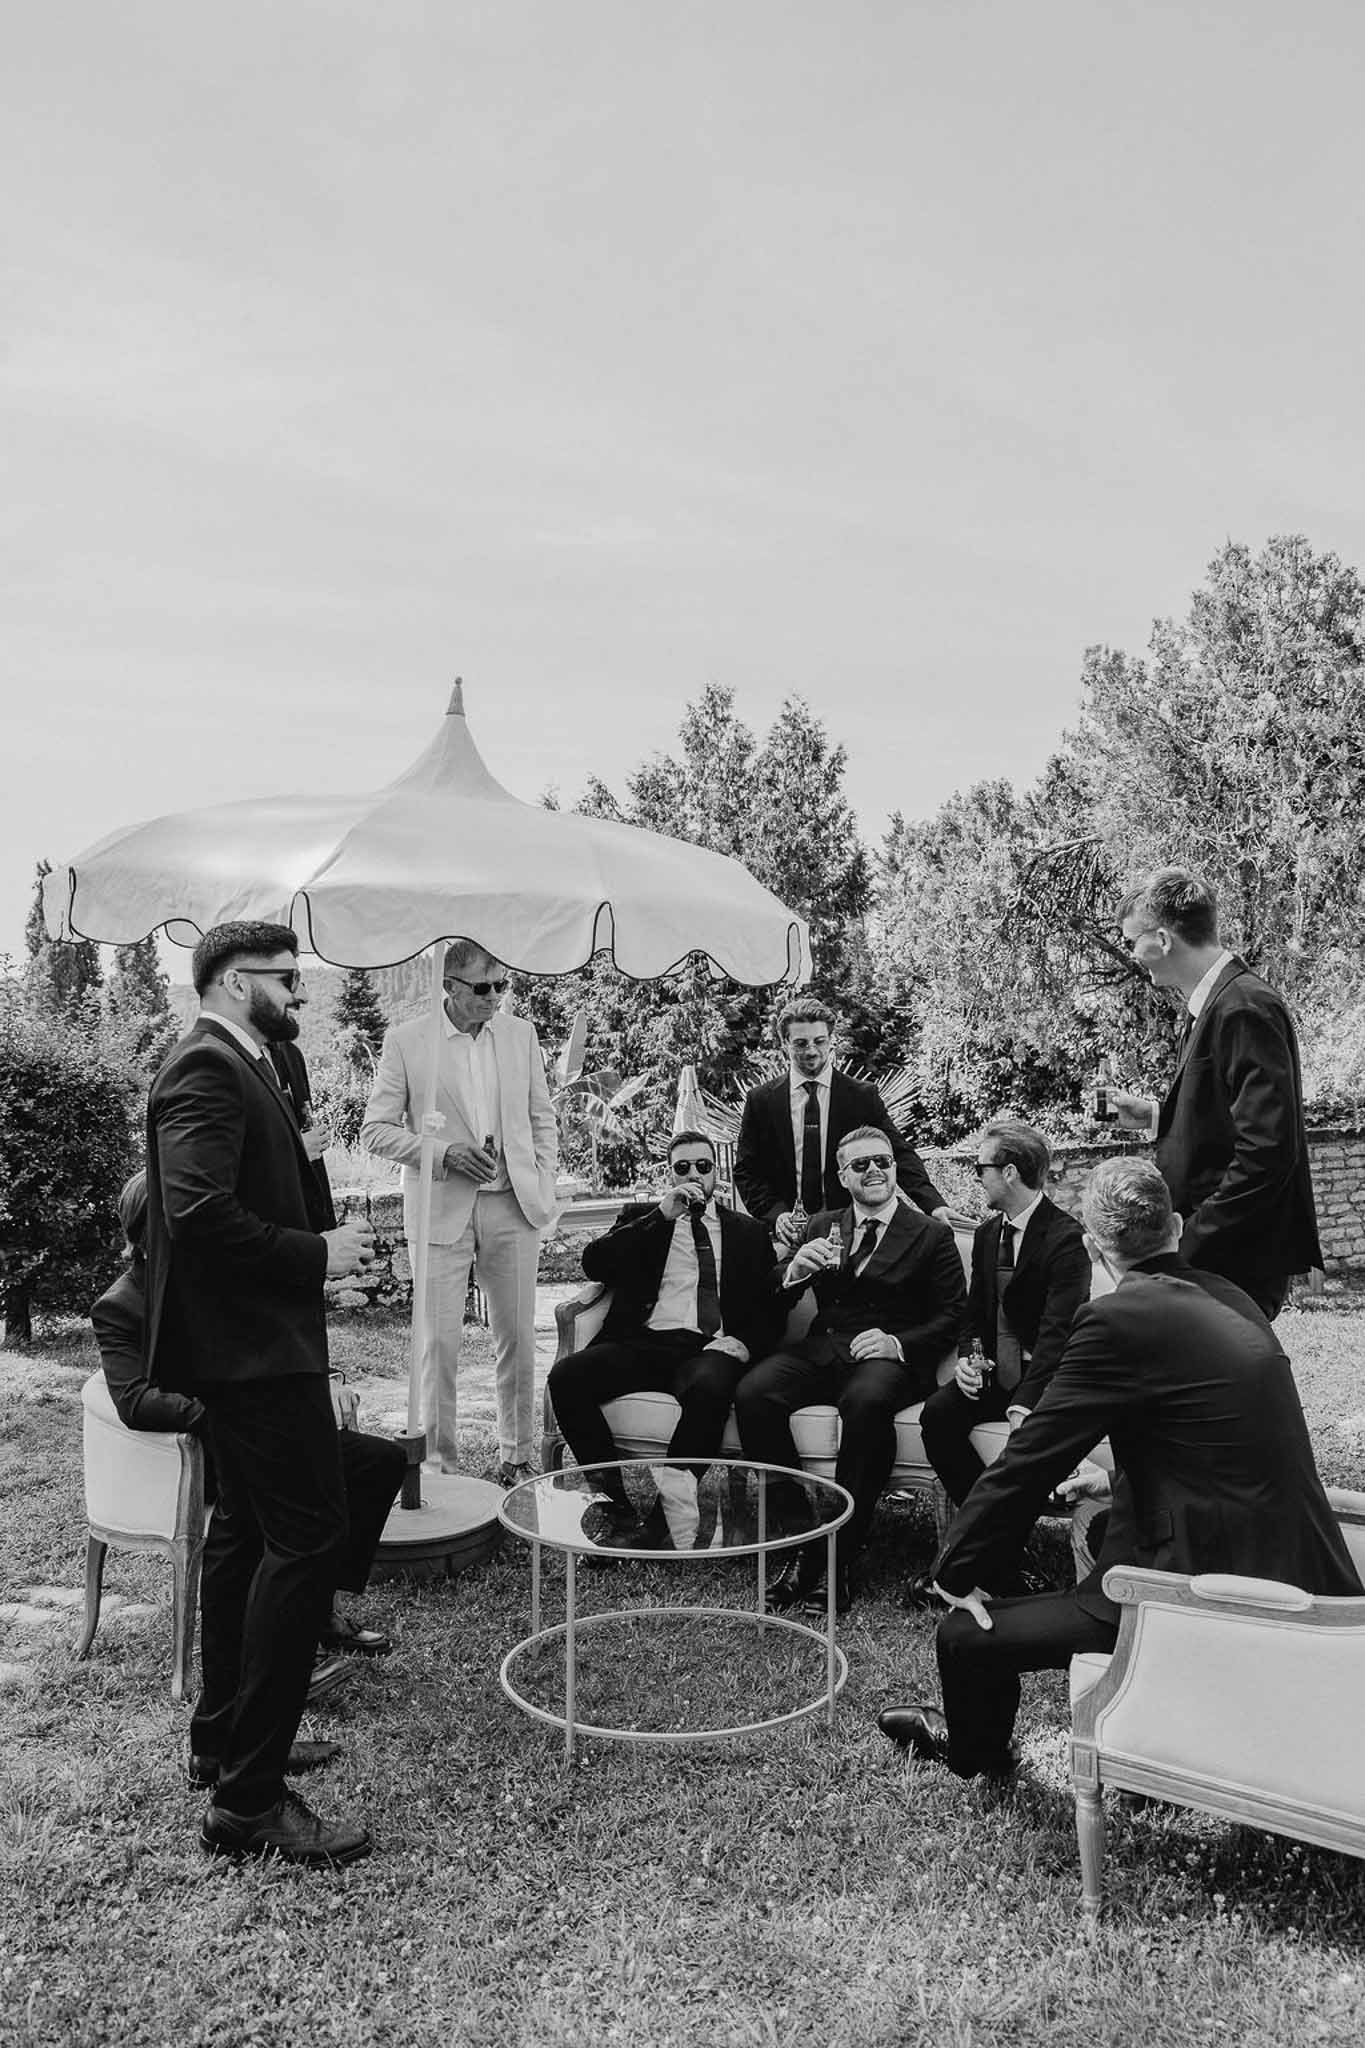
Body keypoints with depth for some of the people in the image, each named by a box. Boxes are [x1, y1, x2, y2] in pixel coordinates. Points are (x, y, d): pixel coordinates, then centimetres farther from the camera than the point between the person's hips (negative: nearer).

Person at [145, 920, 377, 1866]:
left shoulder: (234, 1066, 15)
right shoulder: (207, 1069, -17)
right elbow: (201, 1215, -28)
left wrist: (320, 1241, 9)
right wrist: (316, 1254, -20)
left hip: (247, 1341, 12)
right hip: (254, 1342, -11)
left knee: (248, 1530, 20)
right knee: (310, 1537, -11)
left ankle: (224, 1728, 35)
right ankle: (250, 1799, -4)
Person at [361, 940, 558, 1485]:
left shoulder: (521, 1034, 7)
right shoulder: (405, 1041, -3)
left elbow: (542, 1118, 15)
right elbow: (375, 1131, -2)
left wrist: (544, 1186, 5)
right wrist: (444, 1152, -14)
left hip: (513, 1206, 3)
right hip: (440, 1209, -3)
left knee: (517, 1338, 6)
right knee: (440, 1341, 0)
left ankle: (517, 1456, 20)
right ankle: (441, 1461, 13)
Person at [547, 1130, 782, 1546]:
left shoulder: (748, 1232, 21)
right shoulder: (641, 1216, 21)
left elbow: (770, 1309, 13)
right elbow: (594, 1262, 3)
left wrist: (743, 1343, -9)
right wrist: (661, 1216, -3)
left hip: (706, 1348, -1)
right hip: (640, 1341, 2)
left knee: (709, 1387, -38)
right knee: (565, 1377, -26)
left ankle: (671, 1507, -26)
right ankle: (616, 1508, -20)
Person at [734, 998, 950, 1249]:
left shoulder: (862, 1096, 2)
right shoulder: (760, 1101, 4)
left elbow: (900, 1155, -4)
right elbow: (746, 1171, 6)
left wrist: (933, 1204, -19)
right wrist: (775, 1214, -10)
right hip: (787, 1237, 0)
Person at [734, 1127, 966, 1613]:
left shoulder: (931, 1235, 10)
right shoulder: (821, 1225, 19)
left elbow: (952, 1314, 3)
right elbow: (776, 1302, 14)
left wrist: (899, 1343, -15)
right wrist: (794, 1271, -10)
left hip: (891, 1356, -3)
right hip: (822, 1350, 4)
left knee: (866, 1402, -39)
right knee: (752, 1393, -26)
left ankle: (837, 1554, -26)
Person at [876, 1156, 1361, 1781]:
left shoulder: (1119, 1320, -17)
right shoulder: (1228, 1299, 8)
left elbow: (1028, 1460, -13)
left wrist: (957, 1571, -1)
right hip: (1300, 1580, 9)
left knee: (967, 1634, 4)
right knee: (1111, 1521, 33)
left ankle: (975, 1750, 35)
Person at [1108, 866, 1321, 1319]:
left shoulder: (1244, 1009, -17)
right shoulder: (1210, 1004, 13)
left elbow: (1267, 1151, -23)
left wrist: (1191, 1246, -20)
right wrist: (1156, 1117, 12)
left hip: (1234, 1263, -9)